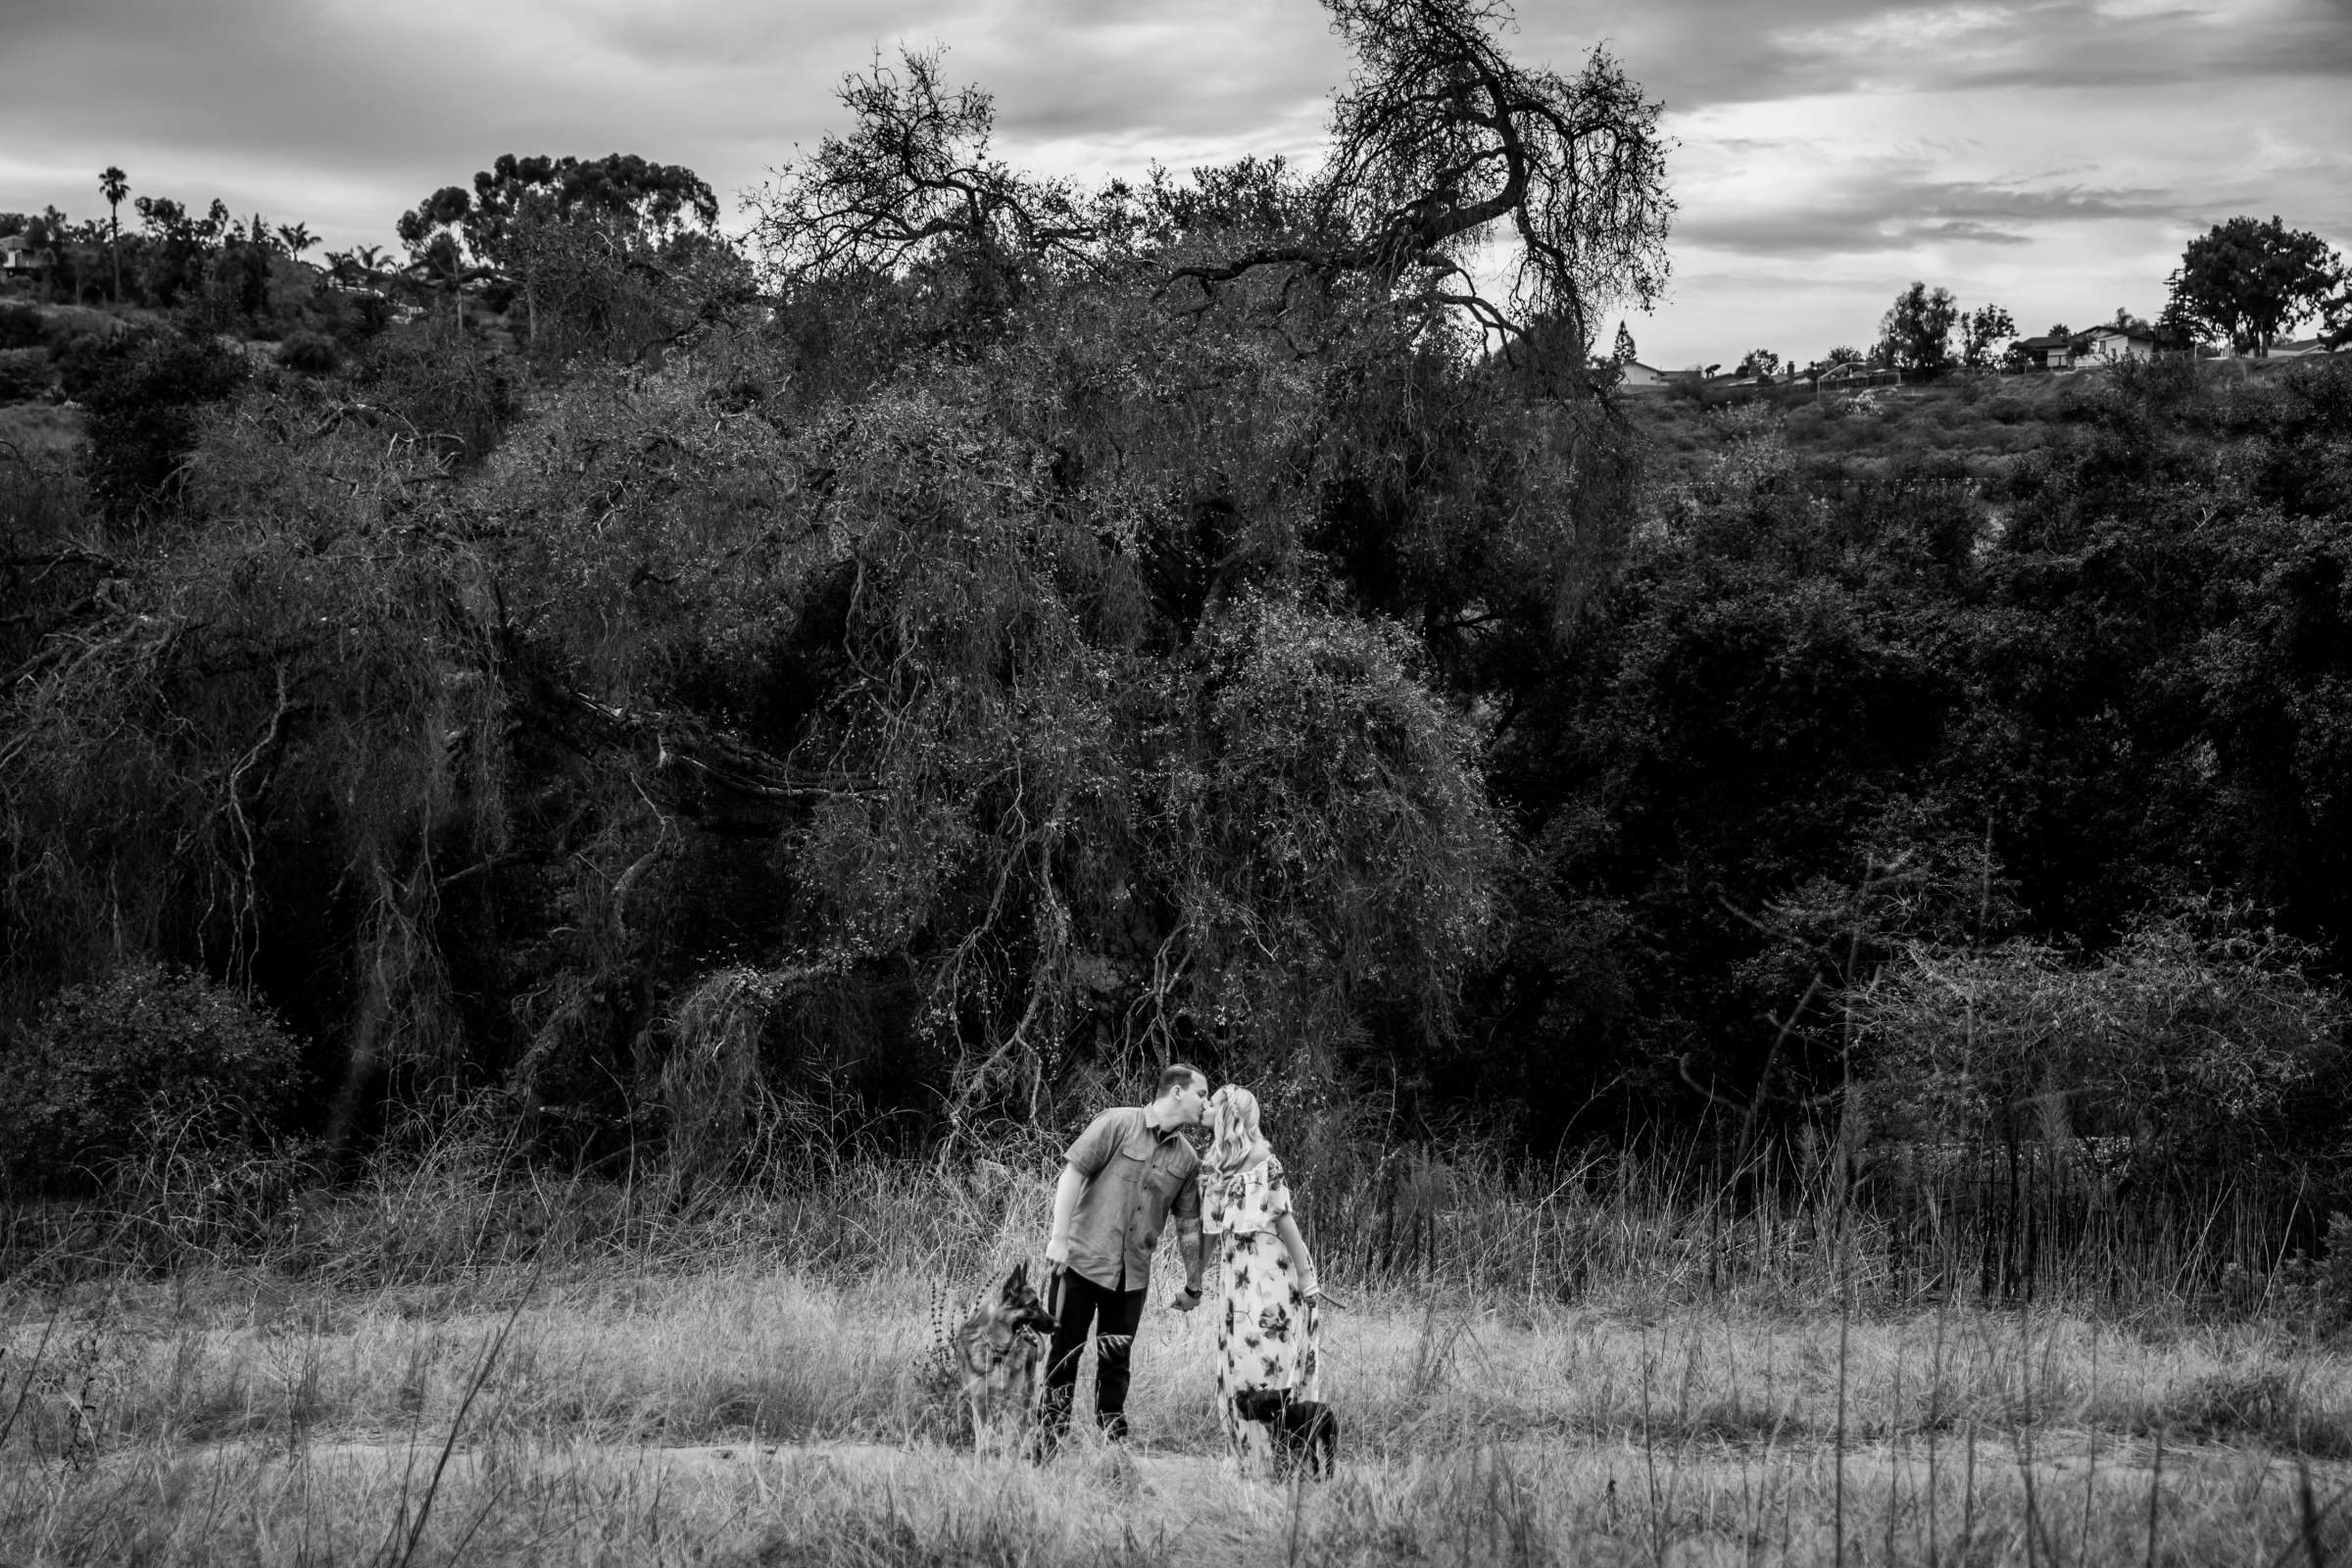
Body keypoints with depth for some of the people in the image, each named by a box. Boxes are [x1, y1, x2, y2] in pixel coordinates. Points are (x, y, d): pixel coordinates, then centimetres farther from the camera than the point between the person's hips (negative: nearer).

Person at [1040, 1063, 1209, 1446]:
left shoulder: (1187, 1160, 7)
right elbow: (1073, 1173, -9)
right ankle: (1051, 1439, 9)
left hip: (1133, 1275, 4)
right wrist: (1060, 1237, -15)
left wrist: (1193, 1286, 14)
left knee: (1116, 1360, 6)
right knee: (1065, 1350, 2)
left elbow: (1189, 1225, 13)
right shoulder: (1117, 1124, -7)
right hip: (1082, 1260, -4)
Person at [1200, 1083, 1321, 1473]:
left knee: (1267, 1369, -8)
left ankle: (1279, 1463, -4)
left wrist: (1306, 1279, -12)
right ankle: (1251, 1464, 12)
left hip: (1273, 1276, -7)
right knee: (1237, 1372, 6)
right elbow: (1210, 1232, 15)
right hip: (1238, 1280, 7)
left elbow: (1283, 1219, -12)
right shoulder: (1214, 1169, 10)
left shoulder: (1263, 1162, -11)